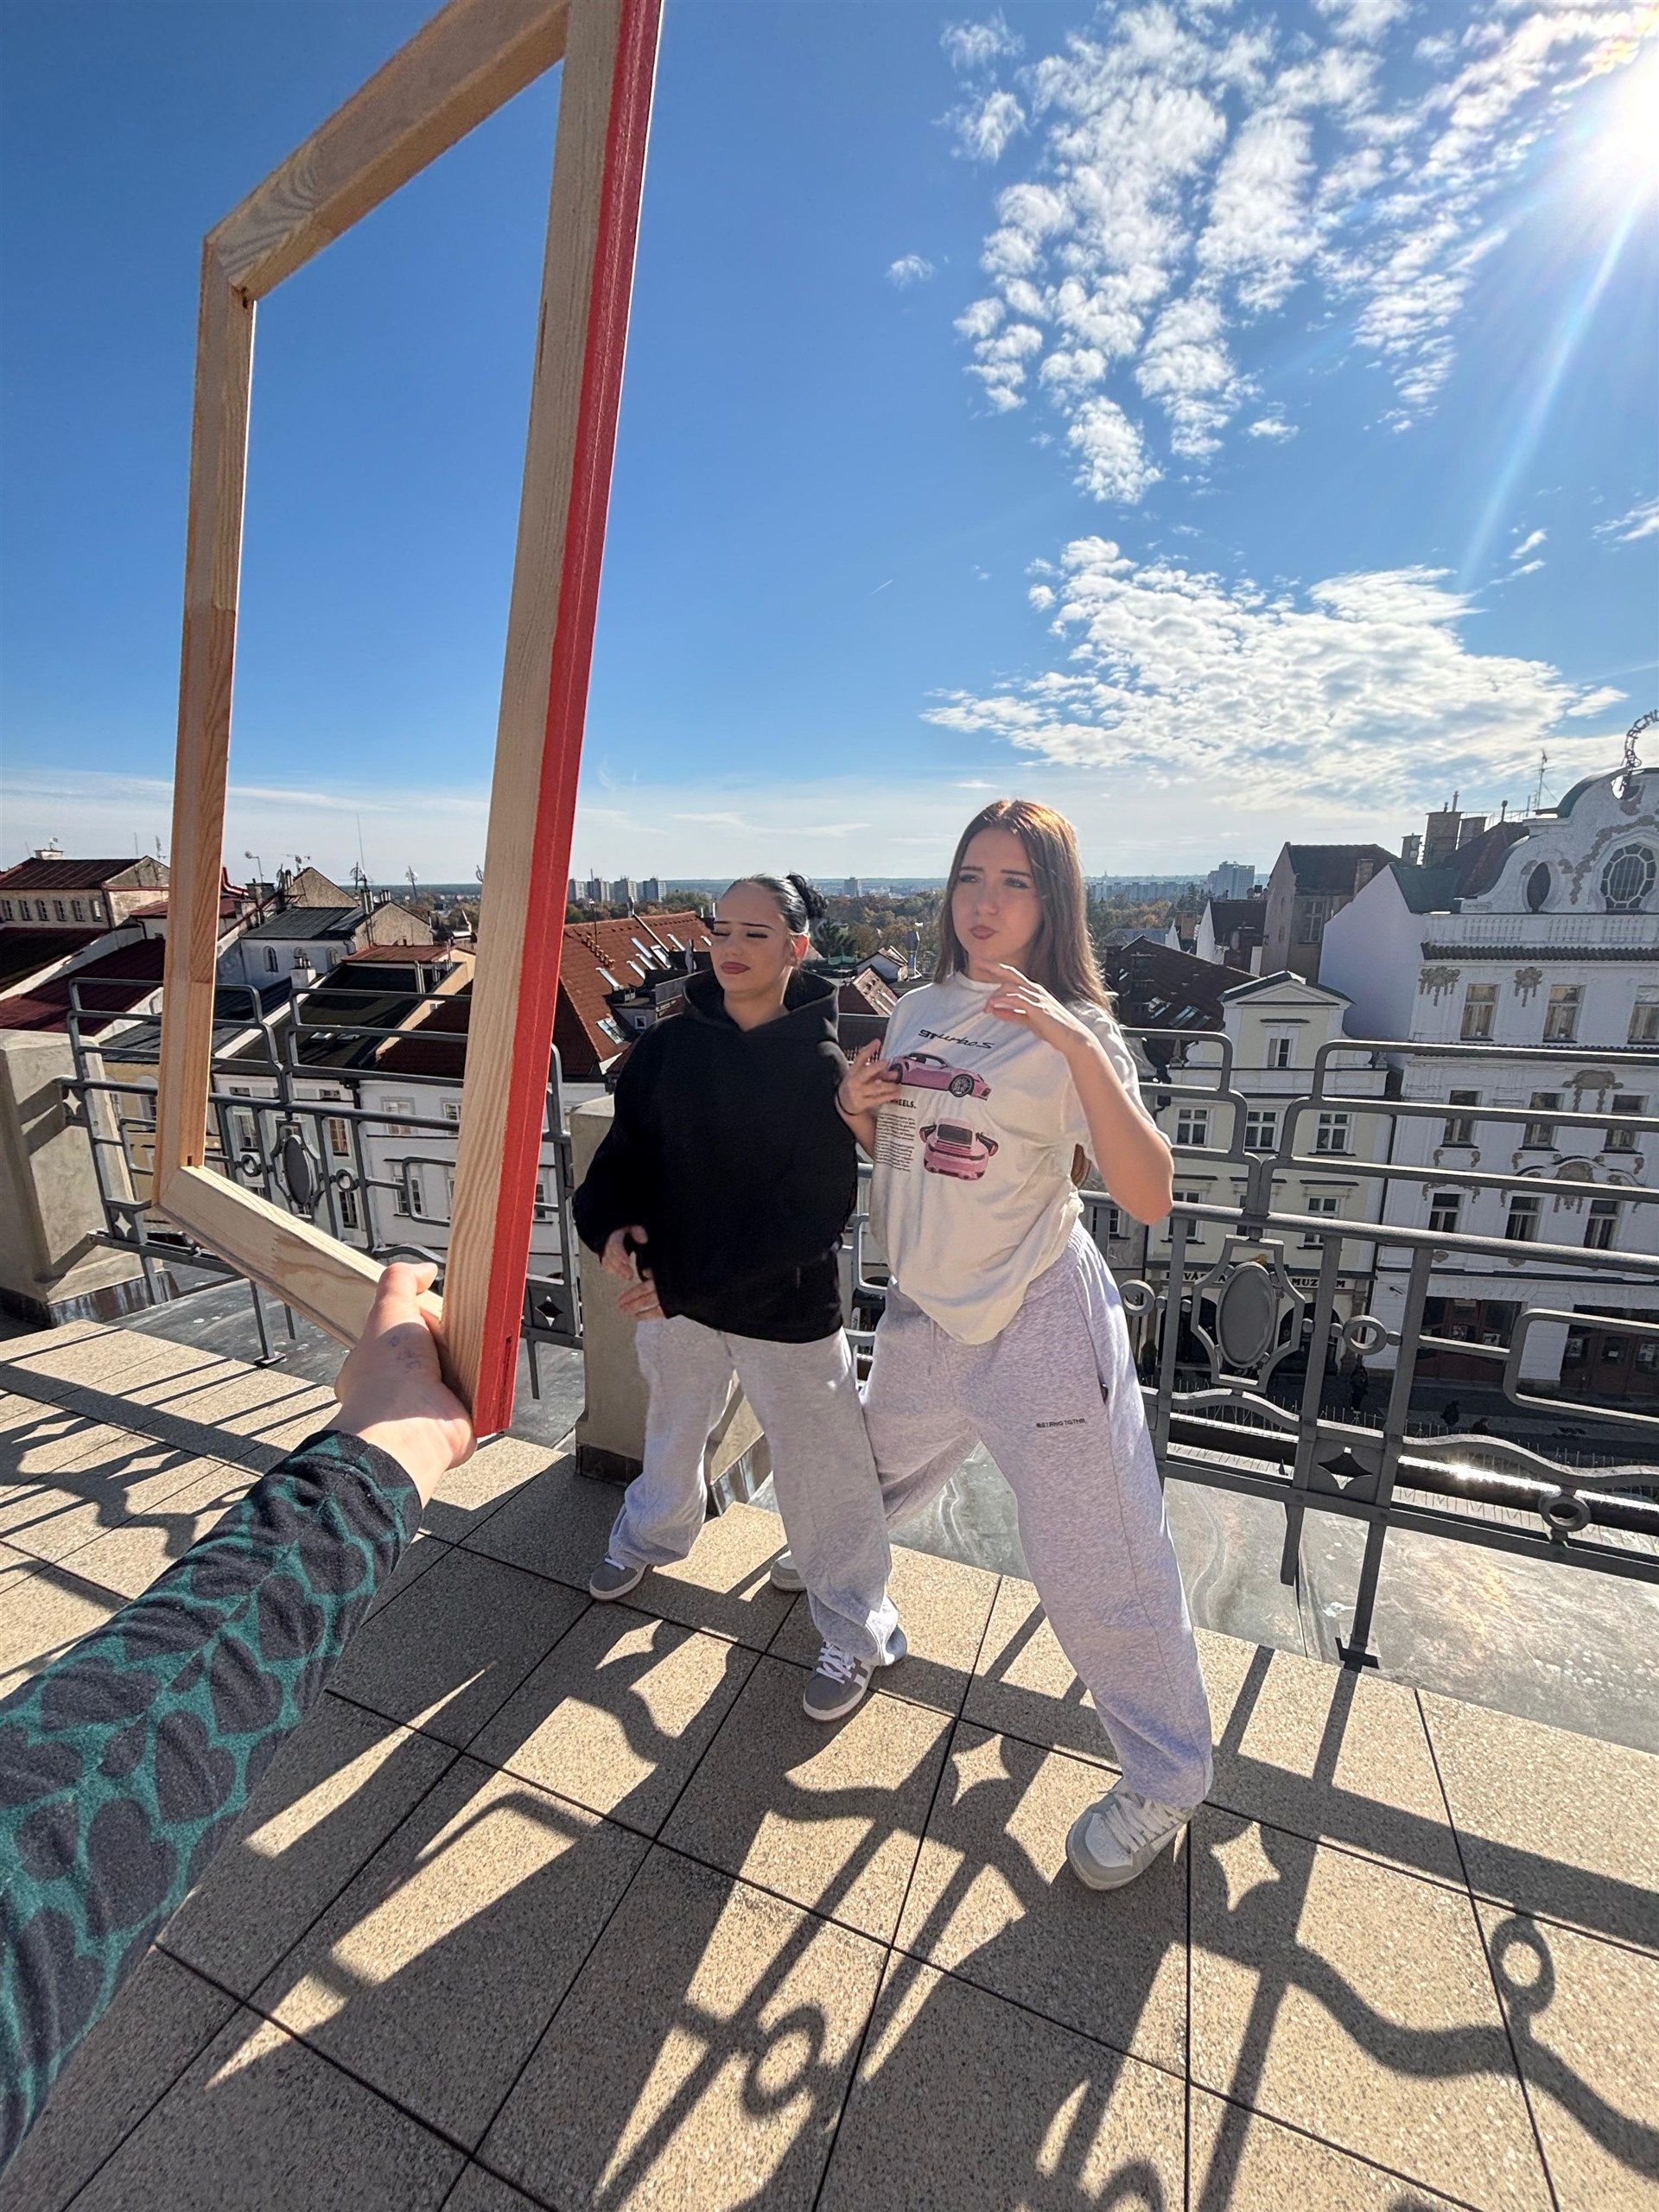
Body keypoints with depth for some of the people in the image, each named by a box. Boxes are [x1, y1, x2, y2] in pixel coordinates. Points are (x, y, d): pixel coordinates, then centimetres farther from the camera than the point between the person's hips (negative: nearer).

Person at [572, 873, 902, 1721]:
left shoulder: (823, 1068, -17)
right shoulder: (669, 1047, -6)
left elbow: (813, 1214, -19)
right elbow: (627, 1148, 5)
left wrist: (689, 1286, -21)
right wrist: (607, 1222, -16)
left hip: (786, 1310, -4)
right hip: (672, 1292, 4)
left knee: (821, 1473, 7)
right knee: (670, 1430, 28)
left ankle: (855, 1630, 34)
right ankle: (651, 1534, 59)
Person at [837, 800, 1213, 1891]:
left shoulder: (1073, 1031, -14)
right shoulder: (917, 1011, 3)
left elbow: (1150, 1197, -26)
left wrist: (1077, 1044, -35)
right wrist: (856, 1108, -7)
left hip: (1041, 1328, -6)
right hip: (923, 1317, 6)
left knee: (1101, 1568, 4)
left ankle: (1166, 1780, 32)